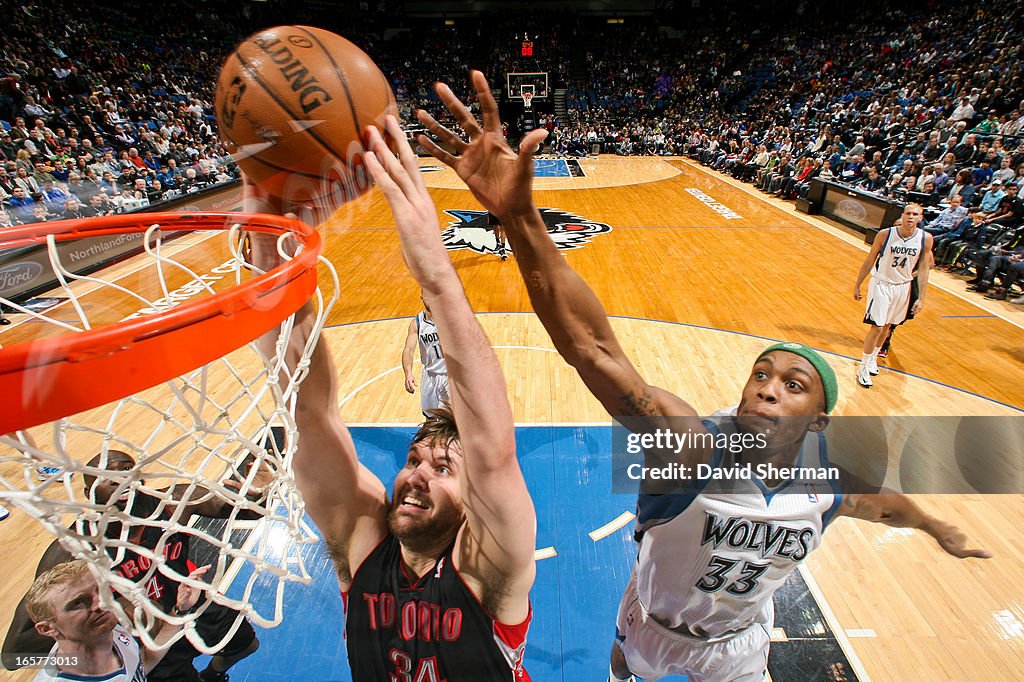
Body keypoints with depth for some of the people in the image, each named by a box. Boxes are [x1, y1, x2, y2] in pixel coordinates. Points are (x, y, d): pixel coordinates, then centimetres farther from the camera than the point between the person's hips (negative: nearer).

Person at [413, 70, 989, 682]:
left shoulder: (831, 484, -25)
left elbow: (885, 502, 3)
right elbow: (594, 348, -60)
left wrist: (938, 527, 25)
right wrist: (521, 216, -72)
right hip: (653, 626, -1)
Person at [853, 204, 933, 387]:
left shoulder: (925, 238, -7)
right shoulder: (885, 234, -14)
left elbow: (923, 269, -1)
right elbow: (870, 260, -4)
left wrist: (921, 298, -2)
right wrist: (857, 285, 0)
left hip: (904, 287, 3)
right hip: (881, 284, -3)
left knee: (887, 326, 13)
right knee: (877, 328, -6)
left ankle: (873, 358, 33)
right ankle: (863, 367, 6)